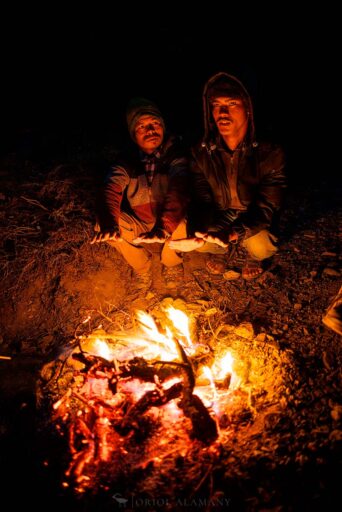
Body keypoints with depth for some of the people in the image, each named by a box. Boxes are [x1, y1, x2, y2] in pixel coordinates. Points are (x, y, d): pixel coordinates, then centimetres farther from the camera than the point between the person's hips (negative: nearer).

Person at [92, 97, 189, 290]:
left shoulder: (175, 152, -15)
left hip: (170, 223, -2)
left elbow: (179, 190, -33)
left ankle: (171, 263, 0)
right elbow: (112, 189, -23)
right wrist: (109, 225, -45)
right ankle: (142, 265, 4)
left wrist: (164, 227, -51)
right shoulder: (127, 158, -6)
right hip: (138, 227, 3)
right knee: (103, 222, -22)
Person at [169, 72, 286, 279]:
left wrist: (233, 233, -44)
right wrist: (198, 234, -33)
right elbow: (202, 201, -11)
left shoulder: (270, 152, -23)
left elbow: (267, 206, -25)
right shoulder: (202, 152, -13)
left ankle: (251, 255, 9)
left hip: (255, 220, -2)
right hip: (219, 218, 3)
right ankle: (222, 249, 15)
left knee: (261, 247, -32)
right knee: (189, 239, -21)